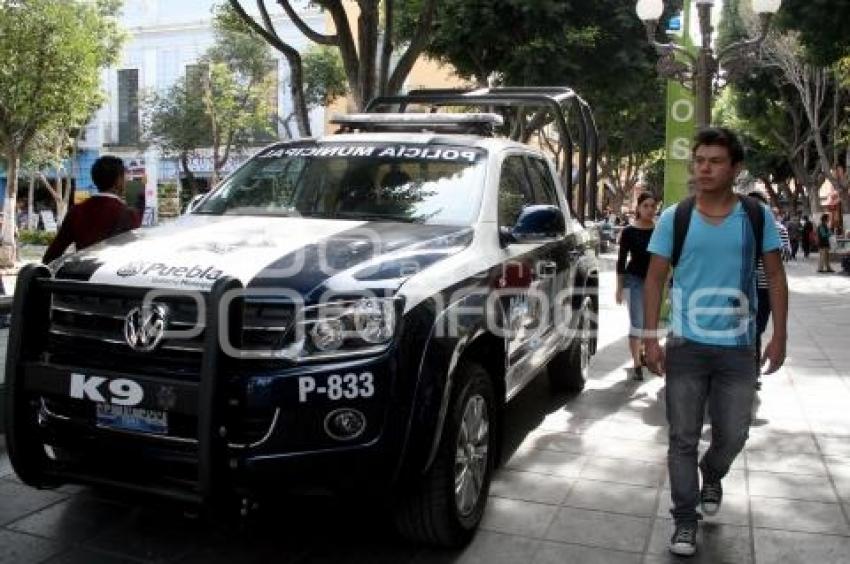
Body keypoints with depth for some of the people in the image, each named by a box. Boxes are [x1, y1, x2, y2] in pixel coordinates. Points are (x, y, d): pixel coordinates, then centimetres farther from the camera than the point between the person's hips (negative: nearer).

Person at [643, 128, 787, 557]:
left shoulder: (758, 217, 1)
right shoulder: (674, 219, -2)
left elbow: (775, 277, 6)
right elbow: (654, 280, 0)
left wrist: (779, 336, 0)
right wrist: (651, 338, -6)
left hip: (738, 348, 1)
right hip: (686, 346, -1)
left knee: (733, 435, 12)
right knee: (683, 438, 3)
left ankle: (711, 476, 45)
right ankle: (684, 520, 18)